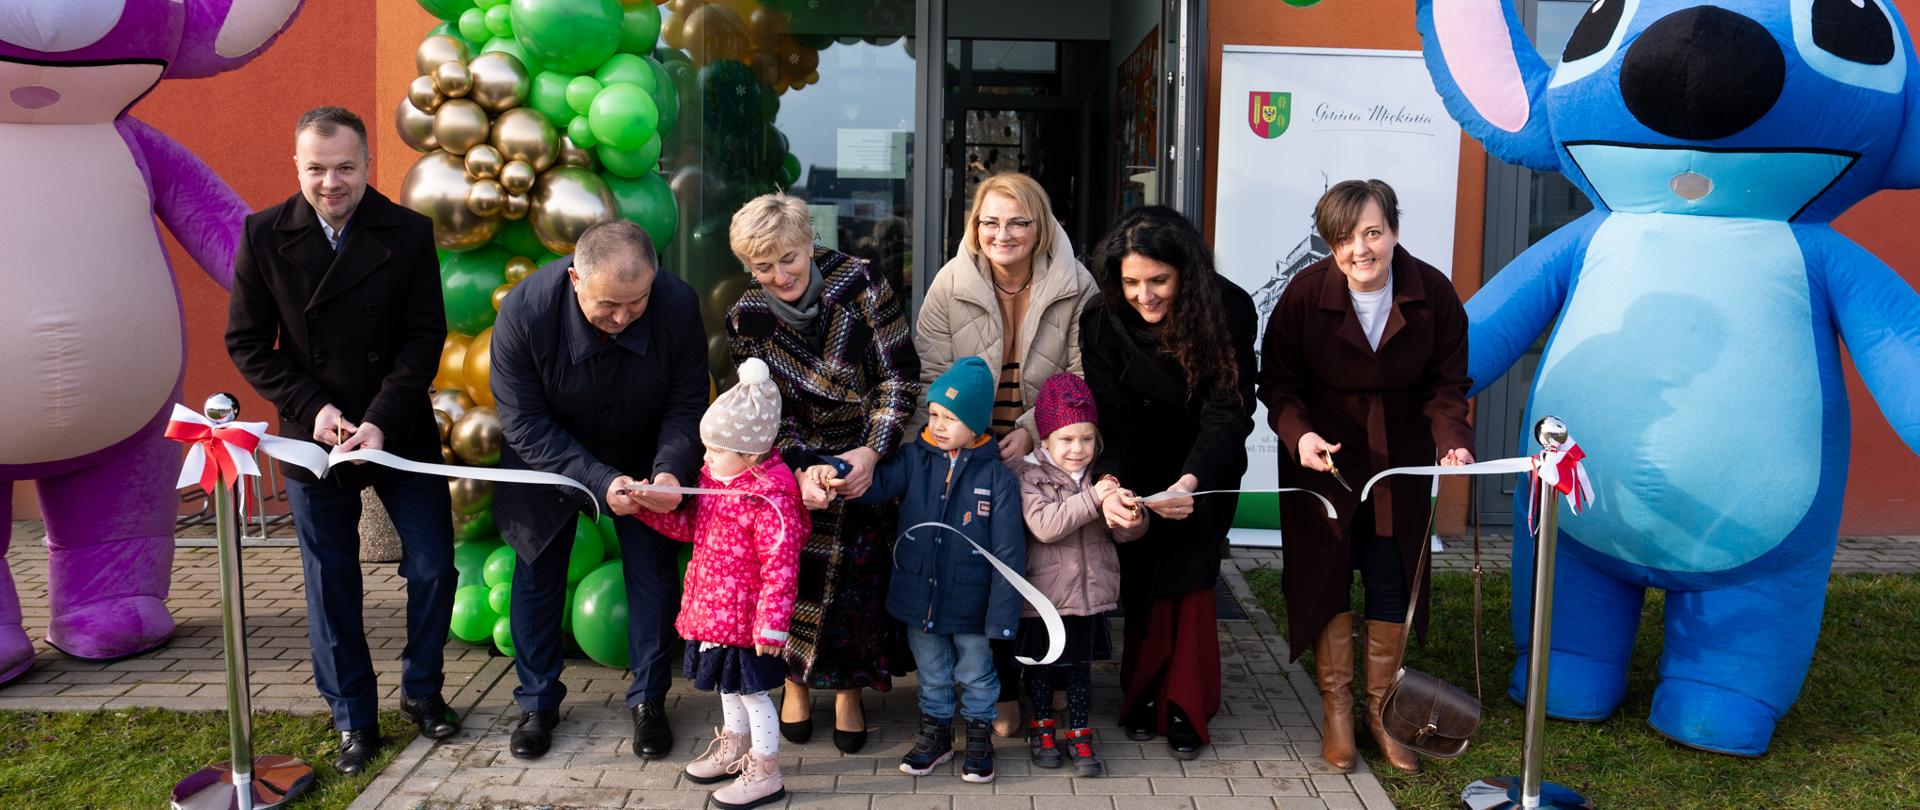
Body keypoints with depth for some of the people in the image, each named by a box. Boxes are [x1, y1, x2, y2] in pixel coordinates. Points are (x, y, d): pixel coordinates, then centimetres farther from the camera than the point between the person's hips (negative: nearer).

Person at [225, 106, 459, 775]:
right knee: (332, 589, 8)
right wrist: (313, 407, -12)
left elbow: (425, 337, -8)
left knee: (433, 569, 4)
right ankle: (354, 720, 24)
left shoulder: (408, 232, -6)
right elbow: (247, 342, -1)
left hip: (401, 433, 0)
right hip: (314, 439, 0)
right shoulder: (264, 236, -4)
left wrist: (382, 422, -17)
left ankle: (421, 690, 27)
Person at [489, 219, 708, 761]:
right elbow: (525, 426, -26)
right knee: (537, 574, 8)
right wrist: (599, 481, -37)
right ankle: (538, 701, 28)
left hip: (642, 463, 1)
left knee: (653, 574, 3)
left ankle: (648, 700, 23)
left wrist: (670, 470, -35)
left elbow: (685, 406, -16)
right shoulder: (524, 312, -32)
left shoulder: (679, 305, -29)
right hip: (550, 460, -1)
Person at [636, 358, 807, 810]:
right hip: (712, 610, 9)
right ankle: (735, 749, 46)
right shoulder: (715, 481, 1)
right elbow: (687, 526, 14)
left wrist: (771, 625, -23)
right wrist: (645, 506, 2)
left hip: (744, 616, -9)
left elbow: (780, 570, -26)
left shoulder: (770, 501, -27)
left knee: (752, 691, 5)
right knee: (728, 685, 25)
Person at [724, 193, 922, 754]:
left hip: (867, 456, -1)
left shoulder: (860, 283, -16)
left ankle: (848, 691, 22)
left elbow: (901, 375, -13)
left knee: (860, 573, 0)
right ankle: (796, 682, 26)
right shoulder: (746, 319, -10)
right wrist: (806, 470, -24)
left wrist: (872, 452, -20)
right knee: (797, 571, 0)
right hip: (796, 459, 1)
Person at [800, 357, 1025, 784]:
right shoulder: (914, 459, -6)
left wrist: (1002, 615, -15)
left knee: (976, 676, 19)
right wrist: (836, 477, -42)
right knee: (932, 676, 23)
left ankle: (979, 736, 40)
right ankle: (935, 732, 43)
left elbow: (1009, 552, -14)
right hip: (919, 598, 3)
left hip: (971, 603, -3)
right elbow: (878, 481, -20)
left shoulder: (997, 476, -15)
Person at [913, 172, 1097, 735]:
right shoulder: (951, 283, -3)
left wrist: (1032, 431, -16)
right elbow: (930, 374, -2)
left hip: (1045, 451, 0)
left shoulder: (1075, 286, -5)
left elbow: (1082, 379, -4)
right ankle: (1002, 692, 17)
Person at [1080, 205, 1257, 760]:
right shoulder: (1103, 321, -21)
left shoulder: (1228, 310, -26)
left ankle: (1185, 709, 6)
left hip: (1207, 463, -1)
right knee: (1143, 576, -1)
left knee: (1190, 575, -5)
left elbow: (1227, 412, -27)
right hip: (1142, 461, 1)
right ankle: (1144, 696, 15)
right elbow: (1114, 417, -21)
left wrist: (1191, 481, -43)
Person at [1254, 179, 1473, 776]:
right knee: (1326, 577, 3)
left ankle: (1381, 709, 25)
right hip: (1323, 456, -2)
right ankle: (1337, 709, 19)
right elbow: (1278, 381, -12)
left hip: (1401, 458, 2)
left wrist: (1453, 439, -25)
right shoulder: (1305, 294, -18)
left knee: (1393, 581, 8)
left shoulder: (1433, 293, -13)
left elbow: (1447, 383, -7)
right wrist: (1298, 433, -31)